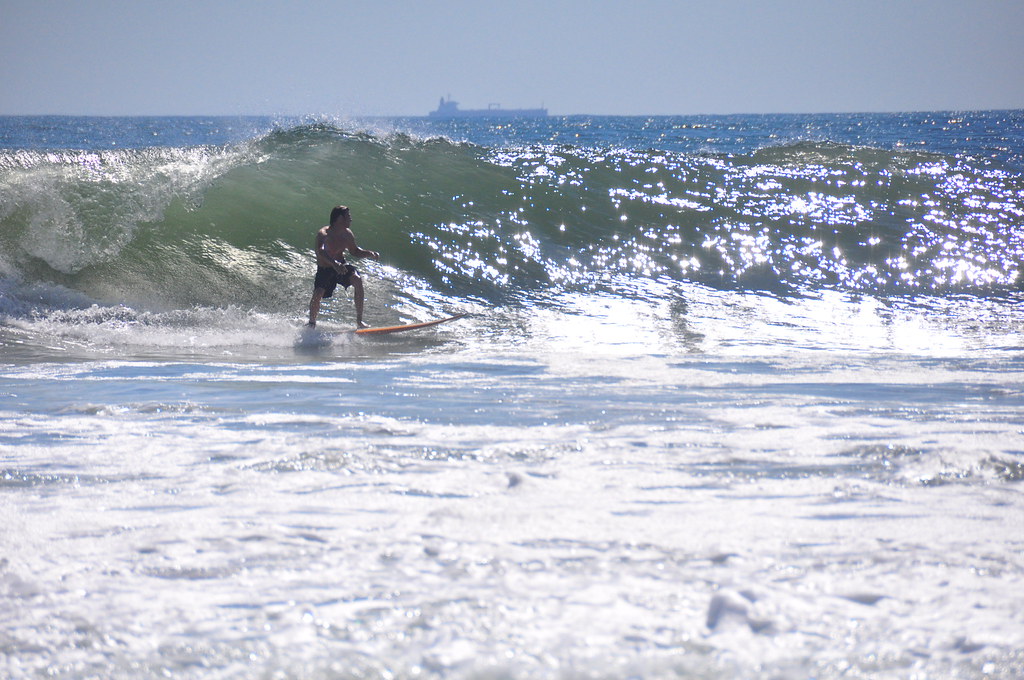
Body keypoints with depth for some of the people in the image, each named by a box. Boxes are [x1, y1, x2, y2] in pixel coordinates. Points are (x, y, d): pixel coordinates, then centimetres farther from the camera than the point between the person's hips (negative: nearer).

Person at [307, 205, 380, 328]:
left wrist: (370, 253, -5)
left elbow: (355, 251, 14)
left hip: (341, 266, 4)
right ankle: (311, 323, 4)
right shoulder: (323, 234, -24)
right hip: (325, 270, -4)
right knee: (318, 294, -25)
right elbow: (320, 251, -45)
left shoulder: (347, 234, -3)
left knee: (357, 280, -24)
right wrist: (334, 263, -61)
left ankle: (359, 321, -18)